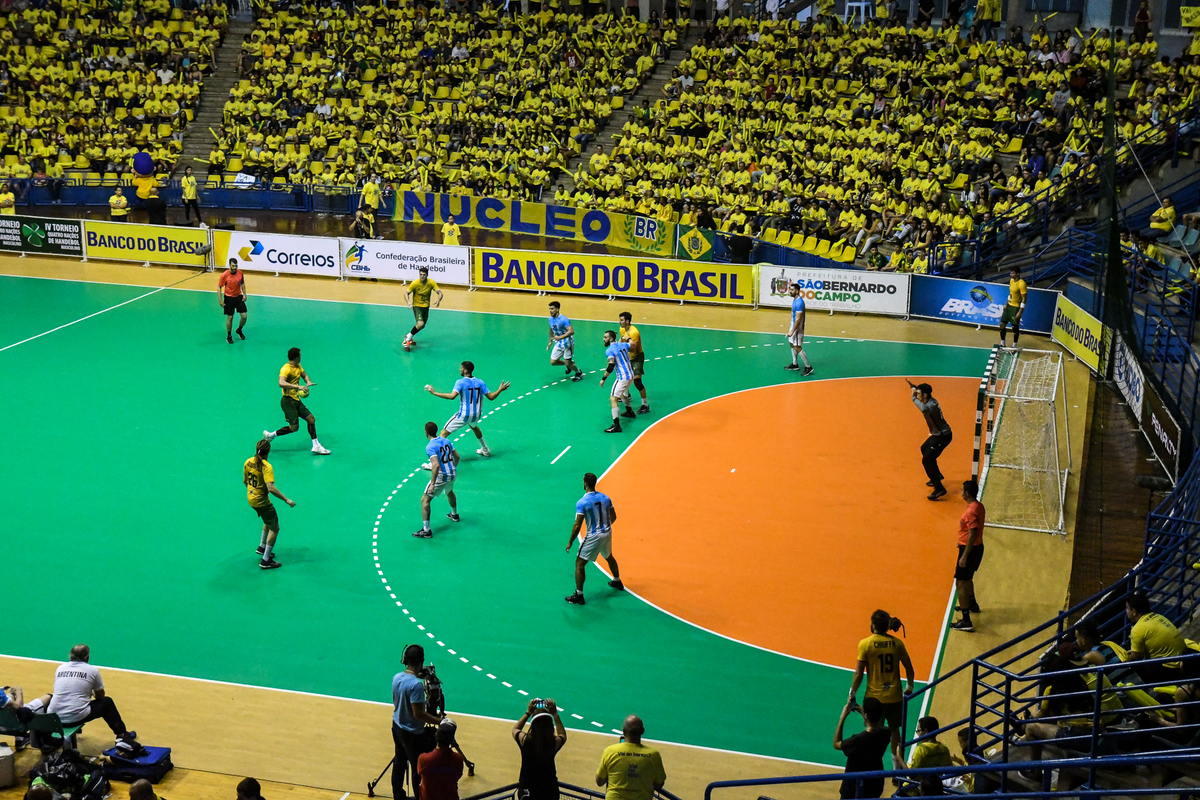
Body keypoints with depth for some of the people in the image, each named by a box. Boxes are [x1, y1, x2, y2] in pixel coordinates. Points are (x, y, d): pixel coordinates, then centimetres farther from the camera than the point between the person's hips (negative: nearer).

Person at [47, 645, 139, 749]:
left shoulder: (60, 668, 11)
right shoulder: (92, 670, 2)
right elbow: (100, 696, 14)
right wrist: (91, 693, 38)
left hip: (53, 717, 3)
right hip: (77, 718, -3)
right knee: (107, 702, 22)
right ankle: (122, 735, 33)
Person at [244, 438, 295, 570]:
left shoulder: (248, 462, -3)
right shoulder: (266, 467, -26)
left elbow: (244, 480, 10)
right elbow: (271, 488, -34)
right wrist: (286, 500, -29)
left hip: (251, 499, 8)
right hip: (262, 502, -8)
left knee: (268, 522, 30)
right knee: (274, 528, 6)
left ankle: (262, 547, 44)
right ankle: (265, 561, 9)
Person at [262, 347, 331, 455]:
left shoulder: (298, 367, 8)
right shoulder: (286, 369, -20)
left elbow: (304, 375, 26)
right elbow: (281, 383, -36)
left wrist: (308, 382, 3)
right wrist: (298, 387, -44)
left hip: (296, 400, 9)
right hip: (288, 401, -9)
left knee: (311, 419, 7)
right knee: (294, 427, -7)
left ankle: (316, 446, 13)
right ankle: (270, 435, 9)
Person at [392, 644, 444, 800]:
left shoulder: (397, 678, -4)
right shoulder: (416, 685, -28)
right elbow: (418, 713, -27)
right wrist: (439, 721, -21)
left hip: (397, 727, 8)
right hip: (412, 733, -8)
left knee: (399, 761, 19)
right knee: (418, 768, 5)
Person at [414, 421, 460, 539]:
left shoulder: (430, 446, -19)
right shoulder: (446, 440, 4)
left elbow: (436, 465, -29)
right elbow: (457, 456, 13)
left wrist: (432, 484, -28)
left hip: (441, 476, -8)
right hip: (452, 473, 8)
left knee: (425, 500, -1)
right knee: (449, 491, 38)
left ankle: (426, 530, -5)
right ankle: (455, 515, 61)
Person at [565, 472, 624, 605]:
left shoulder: (582, 503, -18)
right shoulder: (605, 498, -1)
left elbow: (577, 525, -19)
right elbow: (613, 517, 10)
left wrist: (570, 542, -8)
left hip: (593, 537, -6)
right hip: (607, 533, 6)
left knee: (579, 564, 5)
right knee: (609, 557, 33)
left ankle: (579, 595, 4)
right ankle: (617, 581, 51)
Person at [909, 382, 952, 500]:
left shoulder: (931, 406, -27)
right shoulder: (930, 401, 2)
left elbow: (923, 408, -42)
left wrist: (914, 396, -27)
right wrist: (915, 389, 3)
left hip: (942, 436, -11)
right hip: (938, 434, 11)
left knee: (927, 460, -16)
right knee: (924, 449, 32)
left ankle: (939, 489, -17)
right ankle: (937, 475, 48)